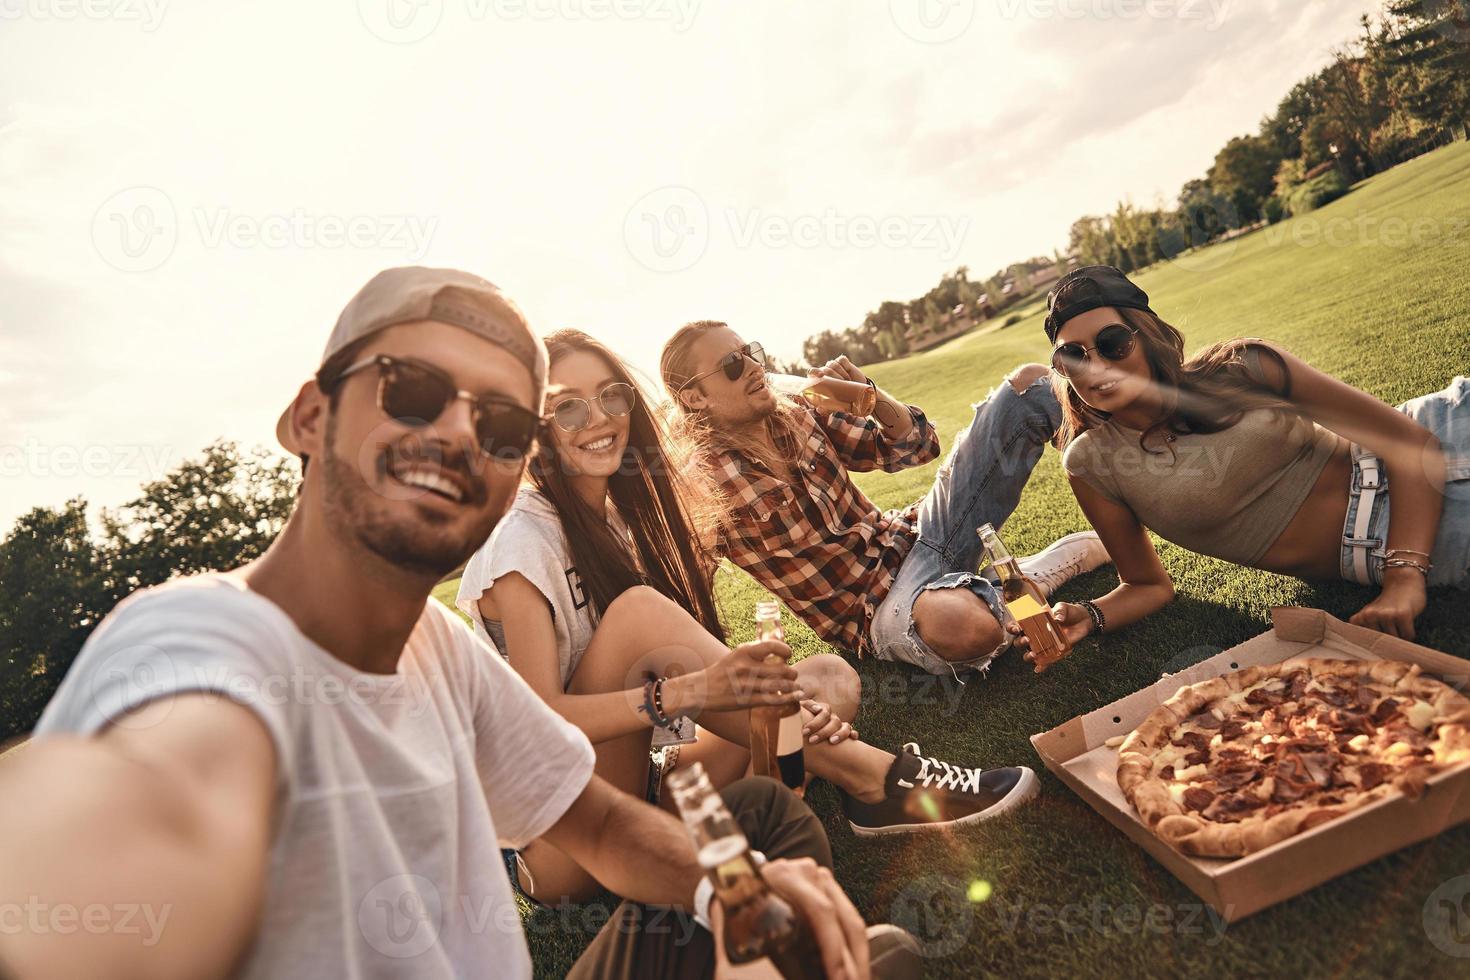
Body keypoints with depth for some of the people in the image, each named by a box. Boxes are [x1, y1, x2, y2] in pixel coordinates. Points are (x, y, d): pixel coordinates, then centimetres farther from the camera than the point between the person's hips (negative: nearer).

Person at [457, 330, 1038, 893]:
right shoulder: (523, 540, -12)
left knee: (831, 679, -9)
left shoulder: (622, 514, 8)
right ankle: (865, 775, -24)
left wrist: (781, 703, -19)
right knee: (639, 609, -30)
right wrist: (687, 692, -35)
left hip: (638, 780, 6)